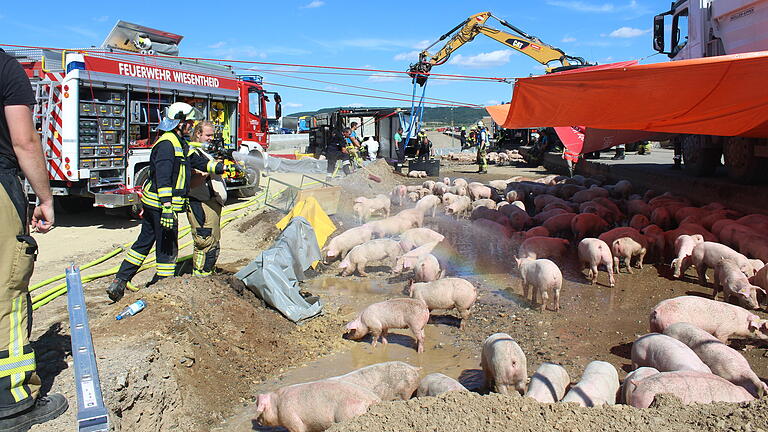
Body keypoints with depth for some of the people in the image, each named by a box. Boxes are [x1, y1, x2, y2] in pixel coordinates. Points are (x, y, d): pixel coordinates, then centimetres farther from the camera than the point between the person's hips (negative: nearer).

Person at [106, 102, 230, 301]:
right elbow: (163, 178, -24)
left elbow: (199, 162, 21)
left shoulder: (180, 144, 16)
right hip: (161, 204, -10)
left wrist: (224, 168, 15)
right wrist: (167, 208, -28)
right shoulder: (167, 143, -16)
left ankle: (118, 283, 21)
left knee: (143, 243, 16)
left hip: (152, 203, 10)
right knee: (168, 248, 1)